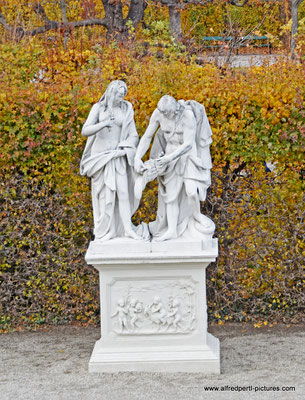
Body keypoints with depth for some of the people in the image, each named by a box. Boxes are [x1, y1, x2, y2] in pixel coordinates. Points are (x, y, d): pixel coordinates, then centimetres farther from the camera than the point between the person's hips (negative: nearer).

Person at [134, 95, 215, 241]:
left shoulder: (188, 115, -28)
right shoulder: (158, 113, -13)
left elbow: (188, 144, -30)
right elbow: (147, 137, -7)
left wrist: (169, 158, -39)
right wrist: (137, 158, -18)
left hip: (189, 154, -4)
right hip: (171, 153, 4)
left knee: (191, 190, -18)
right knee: (171, 192, 0)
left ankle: (196, 214, 12)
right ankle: (172, 230, 3)